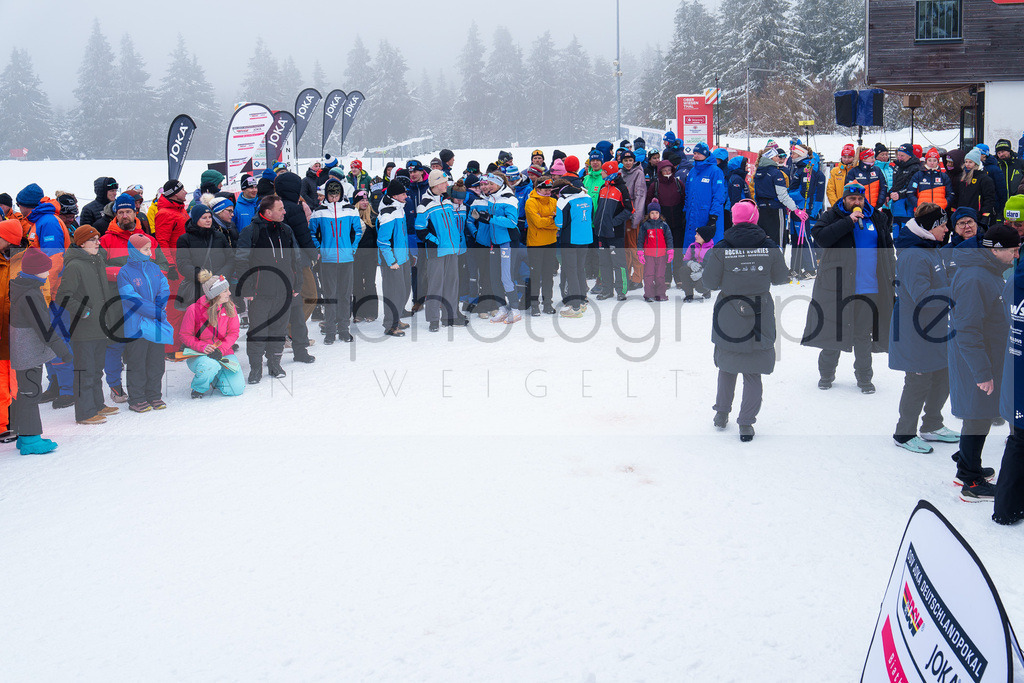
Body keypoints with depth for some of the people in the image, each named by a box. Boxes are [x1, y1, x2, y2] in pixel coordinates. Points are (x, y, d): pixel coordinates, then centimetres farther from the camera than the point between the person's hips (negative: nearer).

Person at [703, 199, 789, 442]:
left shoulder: (720, 250, -11)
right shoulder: (770, 248, -7)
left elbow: (712, 283, -5)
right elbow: (781, 278, 4)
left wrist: (708, 259, 11)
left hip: (729, 318, 0)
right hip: (761, 317, 0)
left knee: (727, 367, 20)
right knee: (753, 373, 8)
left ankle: (722, 414, 28)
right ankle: (746, 424, 5)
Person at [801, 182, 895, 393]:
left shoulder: (878, 219, 13)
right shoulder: (831, 217, 2)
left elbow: (888, 250, 20)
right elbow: (820, 237, -18)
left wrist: (891, 279, 14)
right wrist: (848, 221, -18)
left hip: (869, 289, 3)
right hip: (837, 287, -2)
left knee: (864, 335, 8)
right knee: (833, 331, 4)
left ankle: (864, 378, 19)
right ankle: (826, 374, 19)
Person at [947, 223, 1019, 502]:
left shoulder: (989, 272, 9)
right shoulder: (974, 279, -24)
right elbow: (967, 330, -26)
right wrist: (982, 372, -25)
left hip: (988, 360, 10)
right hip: (976, 364, -10)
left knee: (980, 416, 19)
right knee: (978, 418, -2)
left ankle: (966, 467, 33)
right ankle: (971, 485, 8)